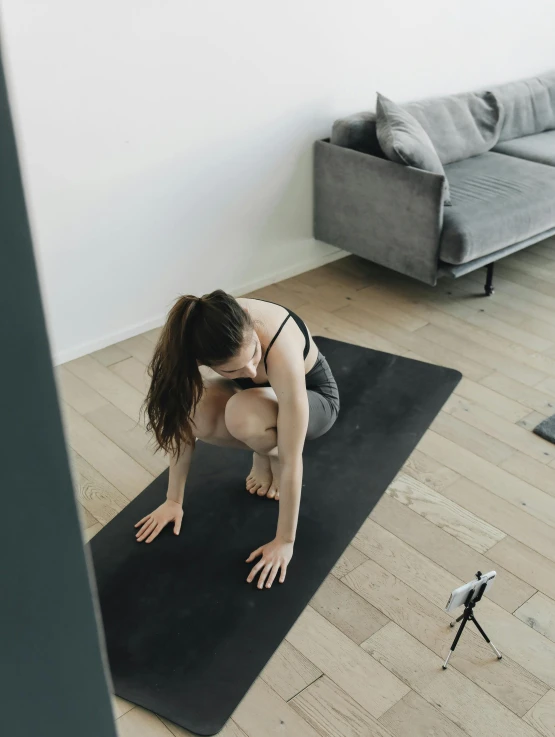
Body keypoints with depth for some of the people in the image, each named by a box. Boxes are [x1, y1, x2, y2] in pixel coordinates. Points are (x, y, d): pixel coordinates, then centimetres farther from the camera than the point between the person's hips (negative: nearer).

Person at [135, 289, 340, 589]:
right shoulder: (198, 338, -31)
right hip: (261, 391, 4)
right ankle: (264, 449, 3)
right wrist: (174, 500, -13)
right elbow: (183, 424, -19)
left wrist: (285, 541, -28)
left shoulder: (281, 352, -43)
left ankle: (273, 454, -1)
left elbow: (292, 460, -35)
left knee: (241, 415, -36)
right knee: (191, 413, -27)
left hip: (312, 394, -4)